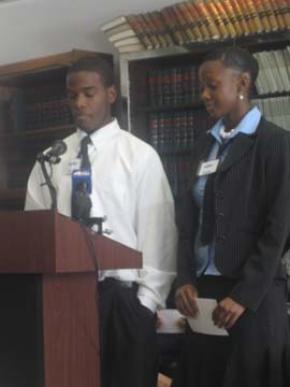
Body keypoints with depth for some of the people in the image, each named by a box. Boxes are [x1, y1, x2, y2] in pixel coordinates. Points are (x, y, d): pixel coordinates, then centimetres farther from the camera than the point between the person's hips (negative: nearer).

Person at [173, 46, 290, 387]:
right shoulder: (205, 145, 14)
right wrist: (185, 280, -1)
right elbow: (189, 218, 12)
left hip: (253, 297, -5)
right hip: (203, 291, 5)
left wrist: (244, 296, -13)